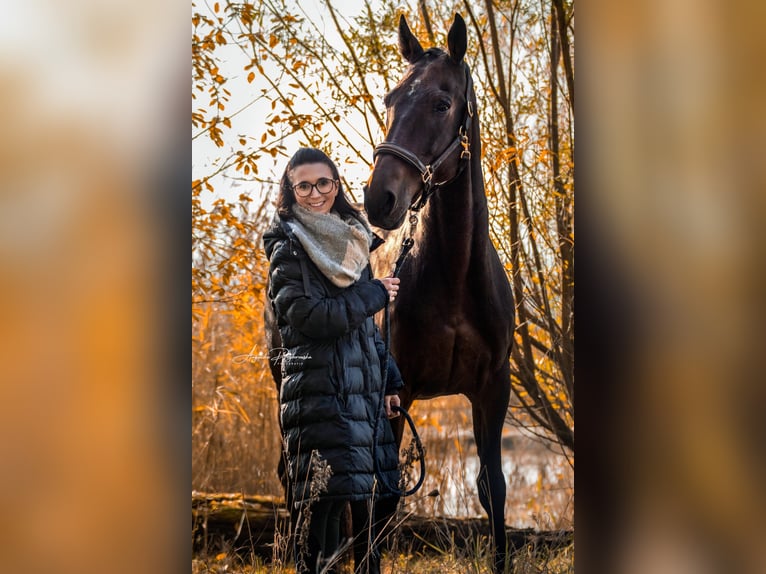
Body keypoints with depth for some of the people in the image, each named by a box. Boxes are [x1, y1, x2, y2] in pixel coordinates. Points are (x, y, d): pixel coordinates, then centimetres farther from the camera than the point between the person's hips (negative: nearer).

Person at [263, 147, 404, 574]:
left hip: (365, 391, 7)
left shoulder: (353, 243, 16)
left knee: (369, 492, 9)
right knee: (324, 497, -11)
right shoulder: (288, 248, -4)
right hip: (319, 390, -7)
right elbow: (309, 316, -17)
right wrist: (375, 296, -8)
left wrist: (389, 380, 17)